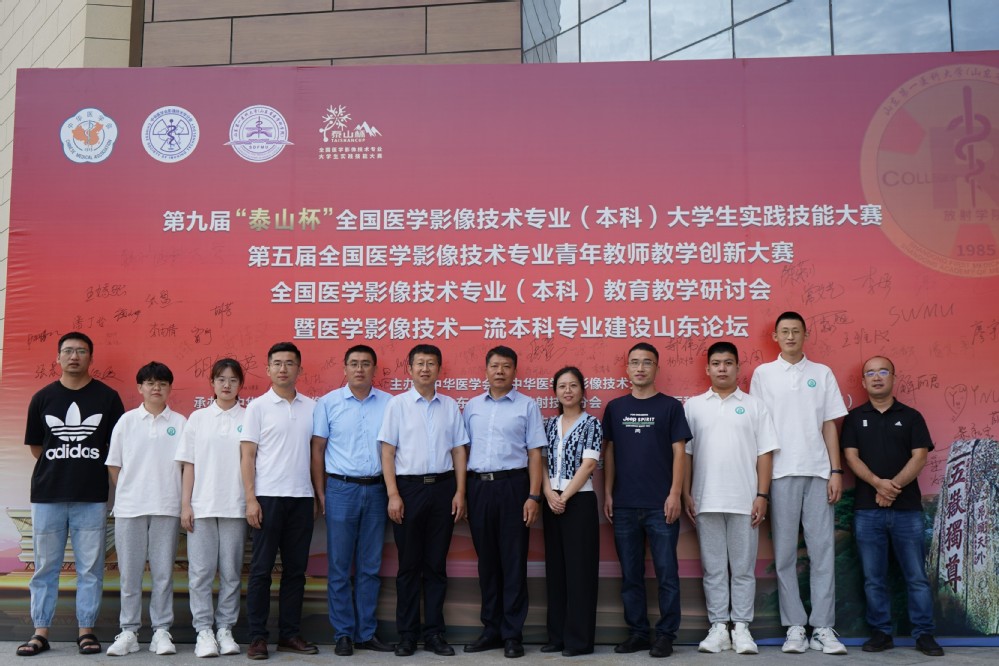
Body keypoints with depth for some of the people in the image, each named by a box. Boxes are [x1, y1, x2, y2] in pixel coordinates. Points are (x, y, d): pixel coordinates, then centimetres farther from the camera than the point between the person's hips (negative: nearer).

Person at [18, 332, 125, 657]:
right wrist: (61, 468, 9)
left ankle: (86, 630, 12)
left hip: (92, 498, -1)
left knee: (90, 567, 3)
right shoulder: (42, 398, 7)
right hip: (47, 495, 1)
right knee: (45, 566, 6)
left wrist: (87, 469, 3)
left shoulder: (107, 397, 3)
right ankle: (40, 632, 14)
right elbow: (35, 446, 13)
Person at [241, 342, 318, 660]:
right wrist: (250, 499, -9)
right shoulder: (257, 407, 0)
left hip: (301, 497, 3)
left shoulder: (310, 406, 9)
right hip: (268, 497, -3)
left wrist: (316, 496, 7)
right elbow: (247, 456, -2)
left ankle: (290, 634, 17)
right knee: (261, 569, 2)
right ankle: (257, 637, 10)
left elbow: (315, 452, 12)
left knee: (296, 569, 8)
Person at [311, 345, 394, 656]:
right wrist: (320, 493, 0)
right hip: (341, 489, -2)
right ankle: (343, 633, 14)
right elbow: (318, 450, 3)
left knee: (370, 567, 9)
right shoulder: (328, 403, 1)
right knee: (339, 567, 3)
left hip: (376, 489, 2)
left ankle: (366, 633, 19)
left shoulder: (388, 403, 4)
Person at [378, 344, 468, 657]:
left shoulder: (450, 406, 8)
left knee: (436, 565, 8)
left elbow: (458, 451, 9)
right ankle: (407, 635, 16)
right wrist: (393, 495, -8)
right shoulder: (397, 404, 0)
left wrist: (460, 492, 2)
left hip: (442, 487, 2)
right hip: (409, 487, -2)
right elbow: (387, 452, -2)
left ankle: (434, 633, 17)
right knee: (409, 565, 6)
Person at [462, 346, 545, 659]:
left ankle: (512, 633, 10)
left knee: (513, 561, 1)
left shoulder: (527, 406, 2)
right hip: (478, 486, 3)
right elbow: (463, 449, 12)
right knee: (487, 560, 10)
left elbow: (534, 454, -1)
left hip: (512, 485, -3)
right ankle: (491, 629, 21)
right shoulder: (472, 406, 11)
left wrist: (533, 496, -9)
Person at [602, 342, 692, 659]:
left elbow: (678, 452, -1)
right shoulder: (615, 408, 9)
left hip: (660, 505, -2)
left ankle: (666, 634, 11)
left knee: (666, 573, 1)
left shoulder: (670, 406, 3)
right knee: (630, 574, 8)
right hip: (624, 505, 3)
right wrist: (607, 494, 4)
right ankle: (637, 632, 19)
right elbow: (609, 452, 10)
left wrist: (674, 494, -9)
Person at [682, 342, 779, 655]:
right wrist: (686, 494, 0)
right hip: (706, 501, 1)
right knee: (713, 568, 6)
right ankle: (718, 628, 14)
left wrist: (762, 495, -5)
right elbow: (684, 453, 6)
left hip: (744, 500, -1)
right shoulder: (693, 406, 7)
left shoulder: (754, 405, 5)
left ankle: (741, 628, 14)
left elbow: (765, 453, 2)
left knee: (743, 568, 5)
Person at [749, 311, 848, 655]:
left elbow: (829, 425, 9)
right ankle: (795, 627, 8)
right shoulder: (763, 374, 7)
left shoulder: (822, 373, 11)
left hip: (818, 471, 1)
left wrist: (836, 471, 1)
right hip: (781, 472, -1)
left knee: (822, 549, 0)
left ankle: (823, 628, 6)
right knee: (785, 552, 1)